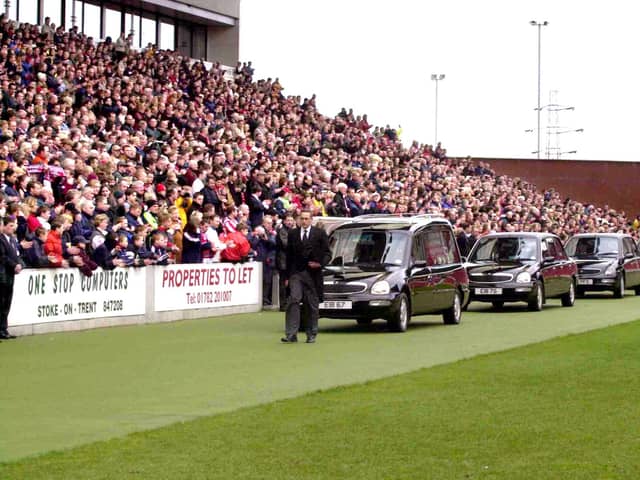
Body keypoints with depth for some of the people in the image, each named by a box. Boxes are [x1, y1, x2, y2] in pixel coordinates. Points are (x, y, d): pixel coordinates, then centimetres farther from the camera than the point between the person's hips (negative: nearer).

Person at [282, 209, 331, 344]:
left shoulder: (320, 233, 5)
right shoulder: (292, 234, 10)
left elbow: (327, 253, 5)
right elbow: (289, 256, 11)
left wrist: (321, 263, -15)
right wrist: (287, 276, 5)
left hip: (313, 274, -1)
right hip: (296, 273, 1)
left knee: (312, 306, 4)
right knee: (293, 301, -14)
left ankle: (311, 335, 14)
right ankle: (291, 334, -17)